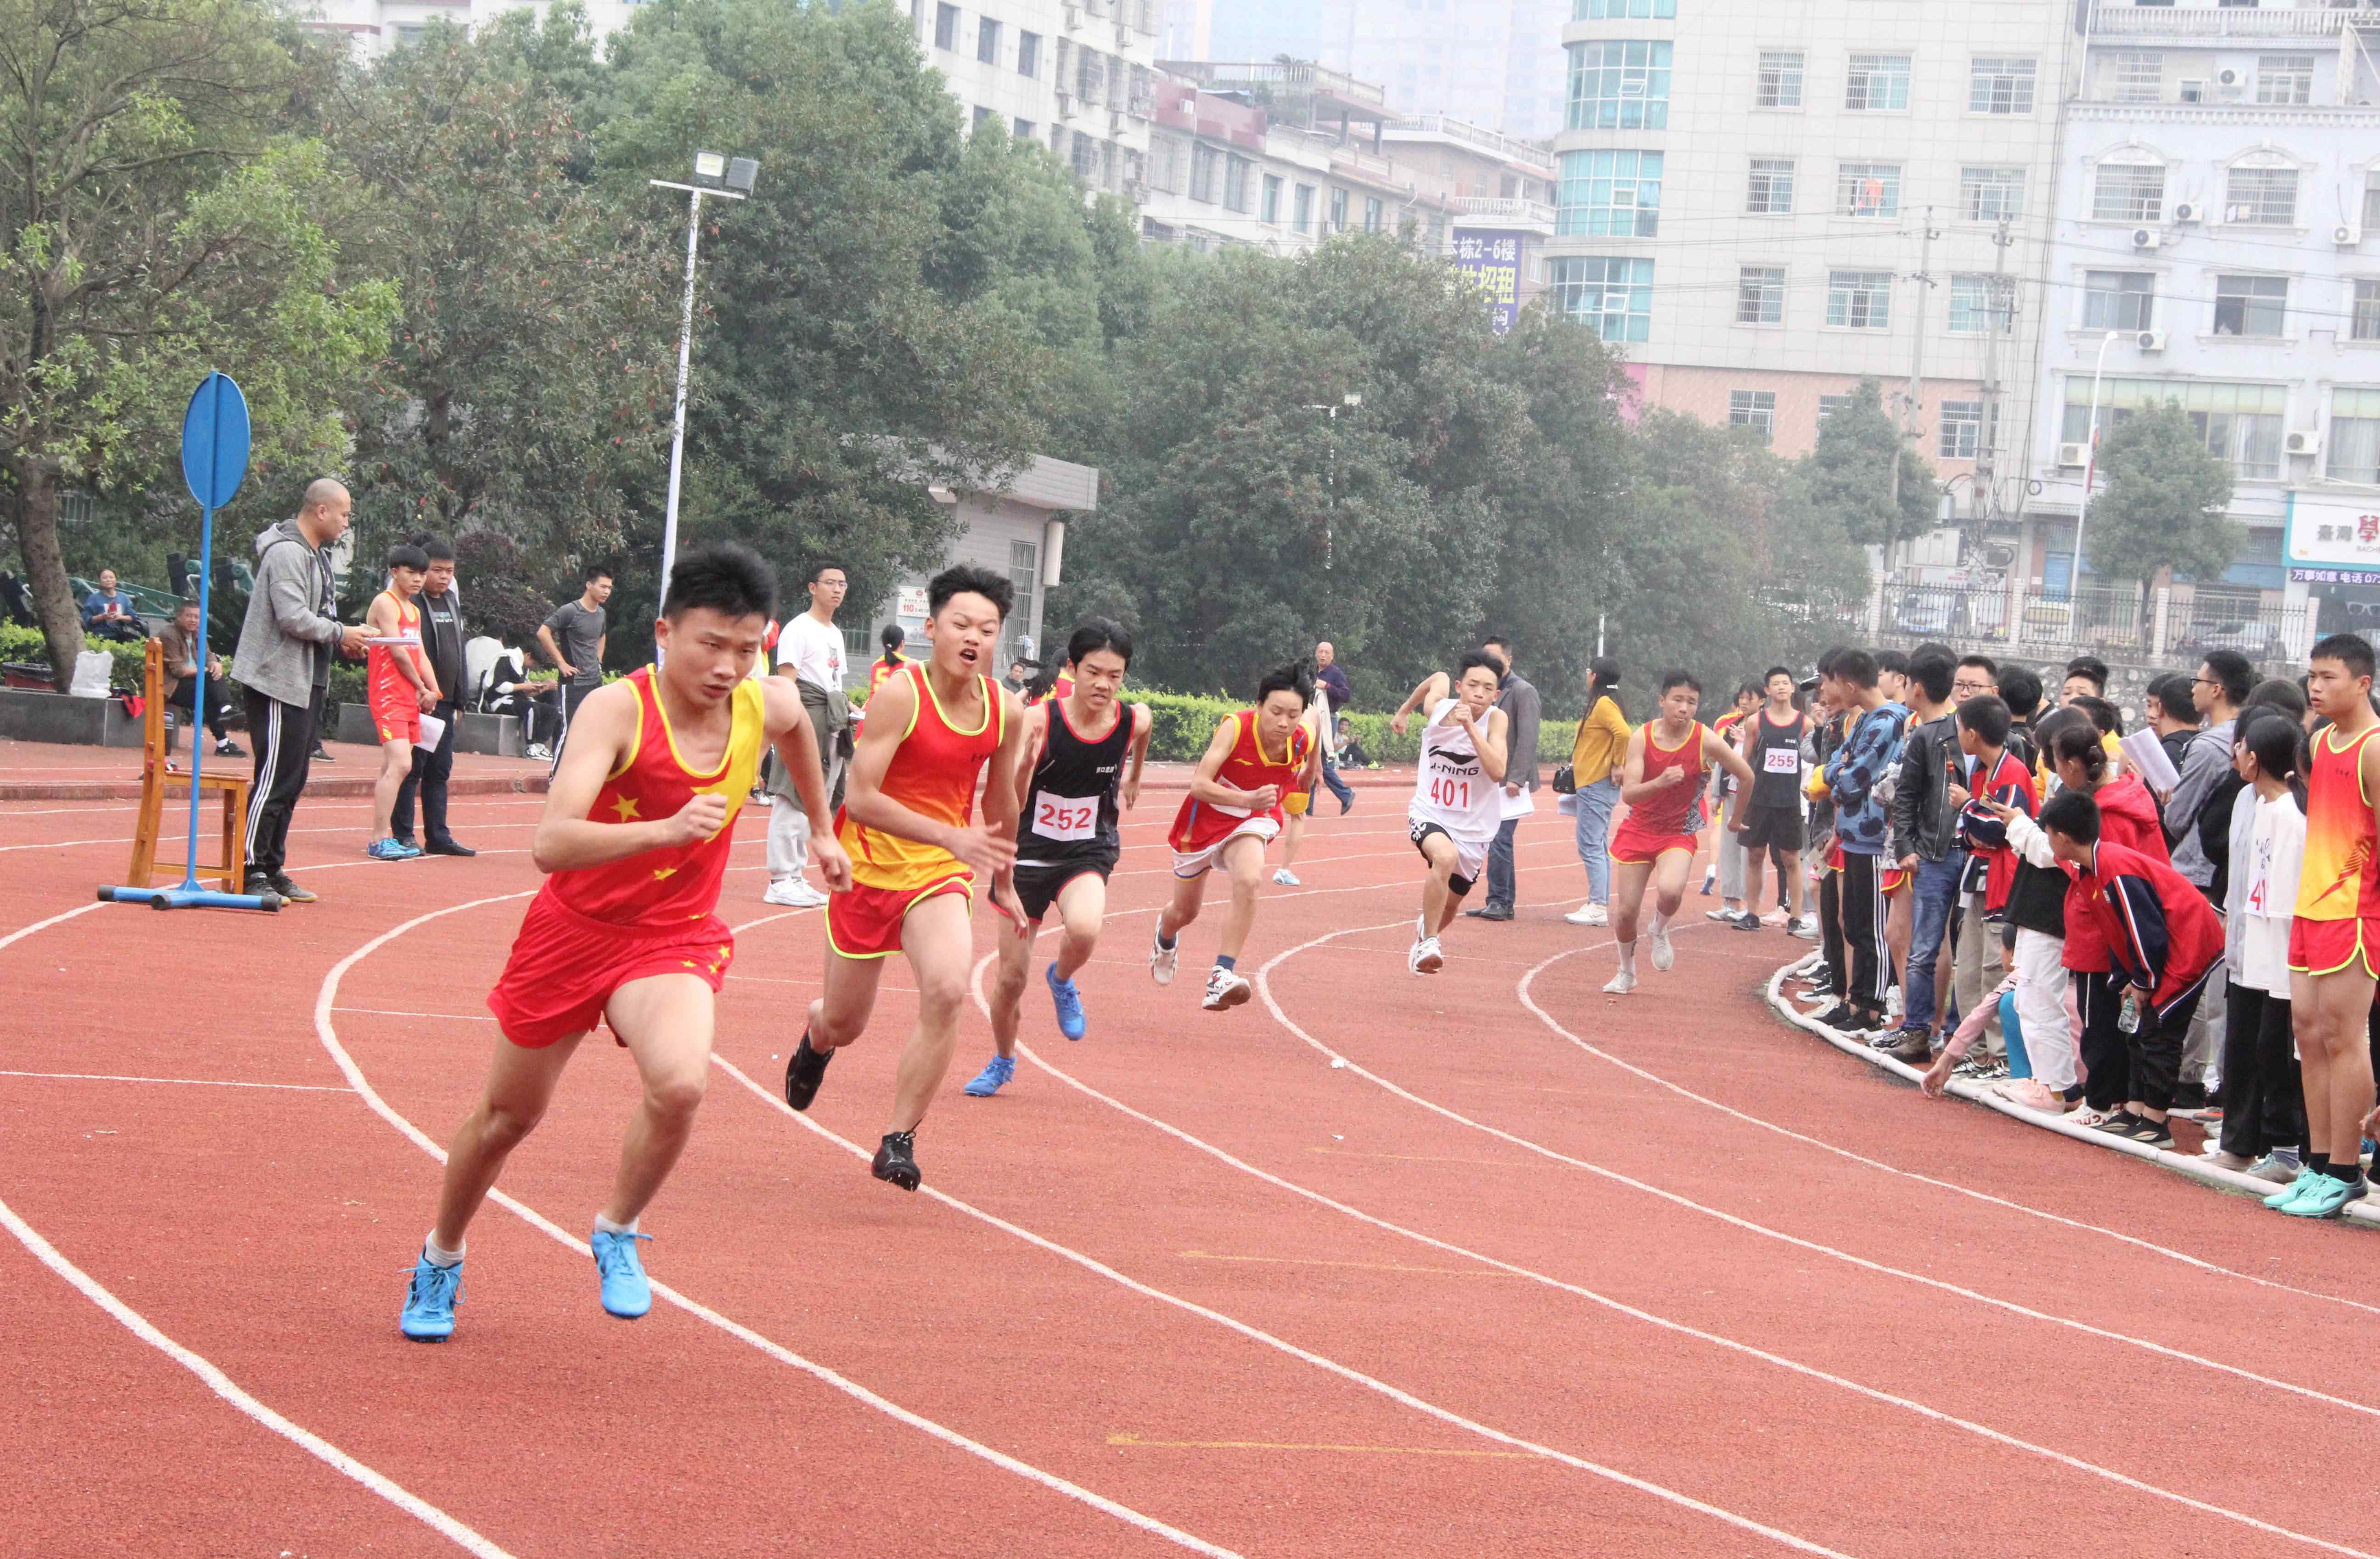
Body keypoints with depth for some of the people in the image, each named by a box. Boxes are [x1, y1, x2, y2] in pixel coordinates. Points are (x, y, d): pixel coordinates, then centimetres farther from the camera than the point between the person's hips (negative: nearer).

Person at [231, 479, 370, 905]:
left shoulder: (315, 554, 18)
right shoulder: (287, 553, -15)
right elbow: (294, 618, -23)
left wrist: (341, 639, 7)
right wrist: (341, 634, -13)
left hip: (305, 684, 11)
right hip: (278, 682, -10)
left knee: (292, 781, 12)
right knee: (275, 778, -10)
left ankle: (272, 869, 18)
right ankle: (252, 870, -7)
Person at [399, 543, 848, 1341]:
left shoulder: (767, 705, -10)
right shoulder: (617, 709, -26)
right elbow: (550, 844, -38)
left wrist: (822, 829, 28)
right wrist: (666, 829, -51)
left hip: (676, 939, 2)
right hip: (573, 929, -2)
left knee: (680, 1083, -29)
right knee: (508, 1114, 14)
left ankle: (617, 1232, -1)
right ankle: (440, 1260, 42)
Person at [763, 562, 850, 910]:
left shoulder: (835, 634, 20)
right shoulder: (799, 629, -7)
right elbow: (787, 681, -15)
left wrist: (850, 710, 13)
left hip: (830, 723, 9)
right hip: (805, 714, -9)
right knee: (791, 800, -9)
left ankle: (795, 877, 18)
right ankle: (780, 881, -9)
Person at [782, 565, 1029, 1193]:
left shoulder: (1006, 711, -3)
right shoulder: (900, 695, -19)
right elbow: (860, 796, -24)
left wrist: (1003, 883, 23)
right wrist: (951, 836, -31)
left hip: (940, 876, 3)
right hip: (869, 865, -3)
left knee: (947, 990, -25)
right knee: (844, 1024, 10)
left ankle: (898, 1140, -14)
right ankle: (816, 1038, 52)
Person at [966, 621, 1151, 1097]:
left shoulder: (1134, 720, -12)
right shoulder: (1039, 720, -20)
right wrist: (1025, 763, -43)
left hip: (1089, 853, 0)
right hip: (1029, 855, 0)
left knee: (1084, 930, -33)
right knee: (1010, 977, 6)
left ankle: (1062, 981, 4)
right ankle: (1002, 1062, 36)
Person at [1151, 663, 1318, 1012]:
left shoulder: (1303, 741, -18)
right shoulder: (1235, 728, -30)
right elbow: (1199, 785, -36)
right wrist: (1247, 799, -46)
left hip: (1250, 822, 1)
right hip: (1206, 818, -1)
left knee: (1249, 879, -33)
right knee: (1185, 912, 18)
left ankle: (1222, 977, -32)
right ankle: (1165, 937, 58)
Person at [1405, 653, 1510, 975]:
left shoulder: (1496, 719, -16)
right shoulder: (1437, 709, -11)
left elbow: (1497, 772, -29)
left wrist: (1471, 727, -34)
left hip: (1474, 825, 1)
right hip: (1430, 812, -1)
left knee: (1450, 902, 16)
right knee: (1445, 856, -35)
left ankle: (1426, 930, 53)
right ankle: (1429, 943, -24)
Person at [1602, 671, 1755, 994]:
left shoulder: (1706, 740, -15)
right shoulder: (1642, 737, -12)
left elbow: (1746, 776, -1)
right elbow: (1628, 794, -19)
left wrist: (1736, 819, 11)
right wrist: (1660, 782, -38)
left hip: (1679, 834, -2)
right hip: (1638, 830, 2)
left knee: (1670, 891, -31)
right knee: (1626, 911, 2)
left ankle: (1660, 932, 5)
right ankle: (1626, 973, 31)